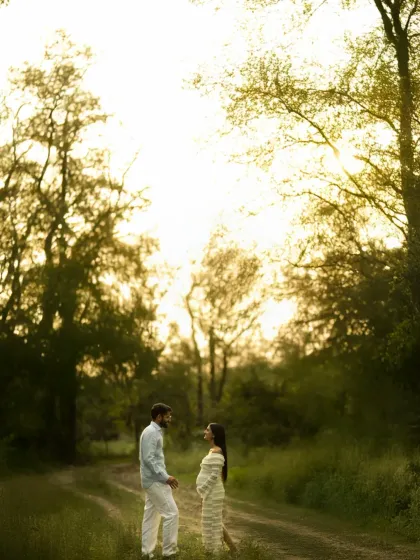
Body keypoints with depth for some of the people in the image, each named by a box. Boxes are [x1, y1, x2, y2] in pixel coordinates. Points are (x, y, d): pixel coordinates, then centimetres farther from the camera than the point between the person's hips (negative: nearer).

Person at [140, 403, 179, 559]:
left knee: (151, 516, 11)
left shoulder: (156, 432, 14)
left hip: (154, 480, 10)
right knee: (171, 513, -8)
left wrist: (165, 477, 16)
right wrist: (165, 477, -22)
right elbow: (148, 459, -23)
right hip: (155, 481, -10)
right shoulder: (151, 433, -17)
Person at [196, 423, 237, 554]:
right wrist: (203, 491, 17)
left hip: (212, 494, -10)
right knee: (215, 523, 15)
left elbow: (214, 475, -23)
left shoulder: (216, 452, -18)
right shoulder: (213, 450, 12)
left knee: (213, 523, -2)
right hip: (210, 493, 10)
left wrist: (203, 491, -18)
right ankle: (233, 549, 21)